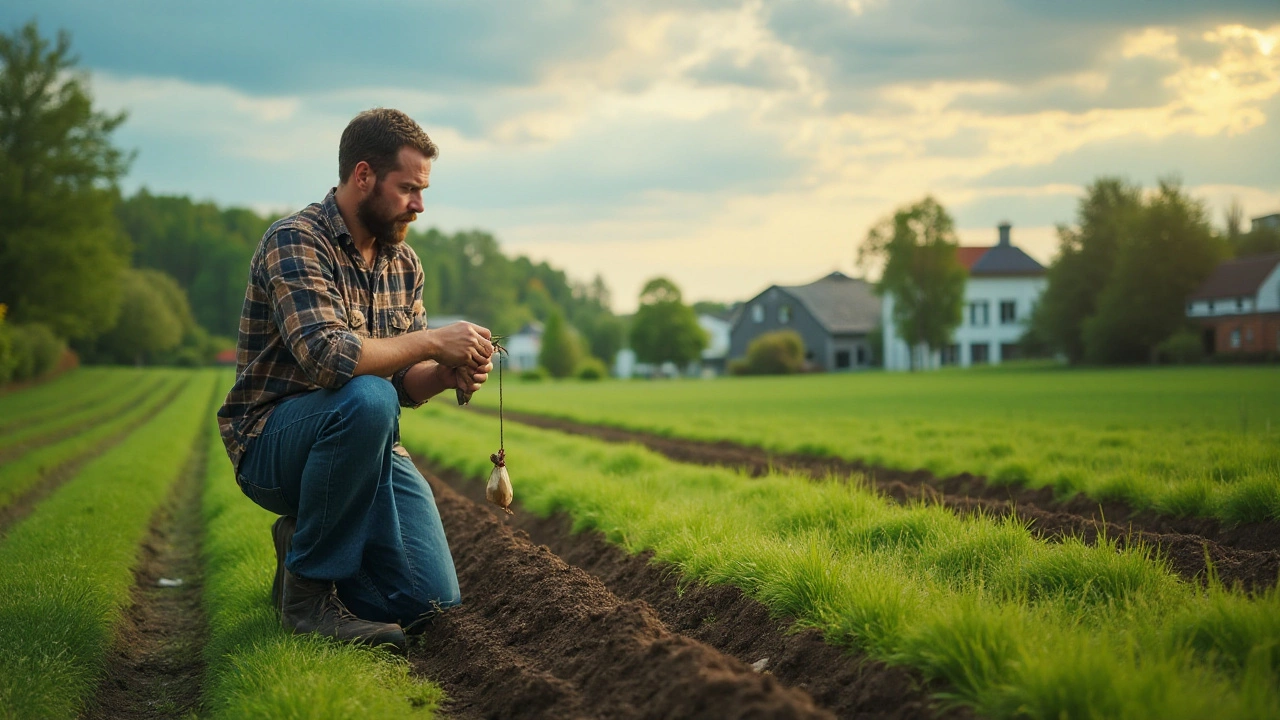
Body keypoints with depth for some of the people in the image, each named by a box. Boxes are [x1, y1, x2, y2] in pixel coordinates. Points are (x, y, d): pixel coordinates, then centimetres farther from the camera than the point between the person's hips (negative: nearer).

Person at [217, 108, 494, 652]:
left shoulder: (404, 264, 8)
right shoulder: (294, 242, -16)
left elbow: (406, 383, 9)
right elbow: (325, 356, -31)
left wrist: (446, 374, -13)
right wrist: (433, 342, -24)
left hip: (366, 447, 7)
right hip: (271, 444, -6)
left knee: (431, 601, -9)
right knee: (366, 399, -39)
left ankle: (303, 537, 20)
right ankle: (308, 588, -20)